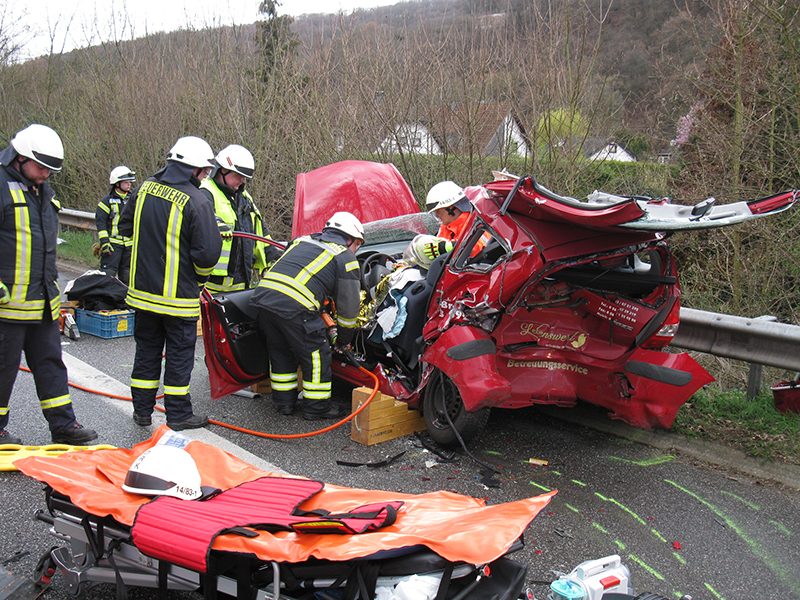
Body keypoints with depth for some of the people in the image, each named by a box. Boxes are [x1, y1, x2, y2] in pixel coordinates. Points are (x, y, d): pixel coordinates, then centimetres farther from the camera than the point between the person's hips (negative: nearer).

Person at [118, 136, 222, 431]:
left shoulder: (145, 189, 2)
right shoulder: (197, 202, -17)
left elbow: (125, 227, 14)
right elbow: (207, 253, -18)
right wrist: (198, 278, 1)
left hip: (142, 289, 6)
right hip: (179, 294, -6)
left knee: (147, 349, 18)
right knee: (179, 352, 7)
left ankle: (142, 410, 26)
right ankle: (178, 415, 15)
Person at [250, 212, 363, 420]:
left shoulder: (302, 241, 28)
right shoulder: (346, 258, 10)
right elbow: (348, 305, 9)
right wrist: (344, 338, 23)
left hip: (263, 294, 7)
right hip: (295, 307, -7)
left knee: (280, 351, 23)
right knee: (316, 356, 9)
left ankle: (284, 401, 32)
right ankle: (316, 406, 17)